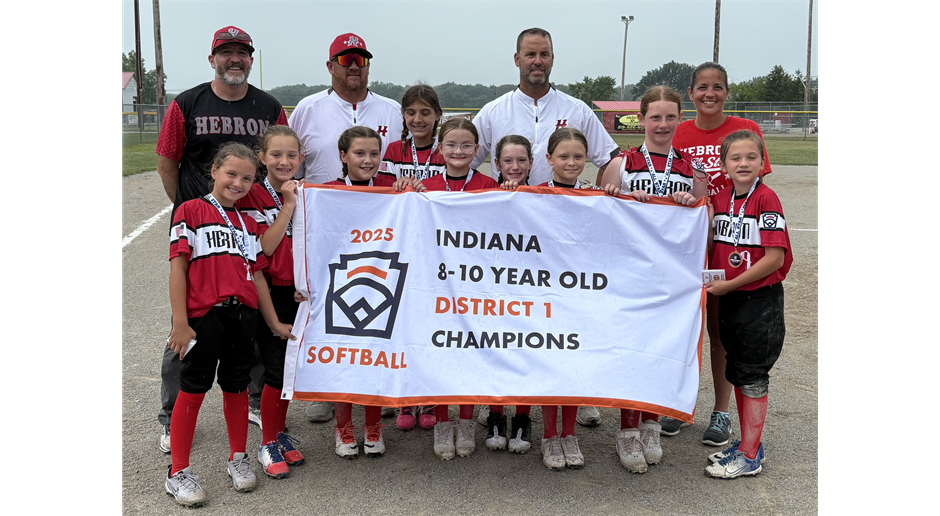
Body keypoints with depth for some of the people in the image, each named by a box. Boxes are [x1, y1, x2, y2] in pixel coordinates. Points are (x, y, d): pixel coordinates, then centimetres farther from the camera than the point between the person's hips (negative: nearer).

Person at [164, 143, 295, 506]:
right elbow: (178, 267, -7)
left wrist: (274, 323, 13)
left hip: (242, 314, 5)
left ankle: (238, 458, 30)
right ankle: (177, 473, 14)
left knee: (237, 385, 13)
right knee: (193, 389, 2)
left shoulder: (248, 223, 16)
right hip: (203, 315, -5)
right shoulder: (191, 210, -2)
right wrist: (180, 323, -12)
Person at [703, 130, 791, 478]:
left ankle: (749, 456, 11)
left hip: (760, 300, -7)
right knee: (736, 373, 15)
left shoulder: (766, 199, -15)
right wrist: (710, 280, 0)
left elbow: (774, 258, -20)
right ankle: (749, 443, 29)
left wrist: (729, 284, -17)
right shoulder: (721, 199, 5)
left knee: (753, 377, 1)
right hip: (728, 300, 7)